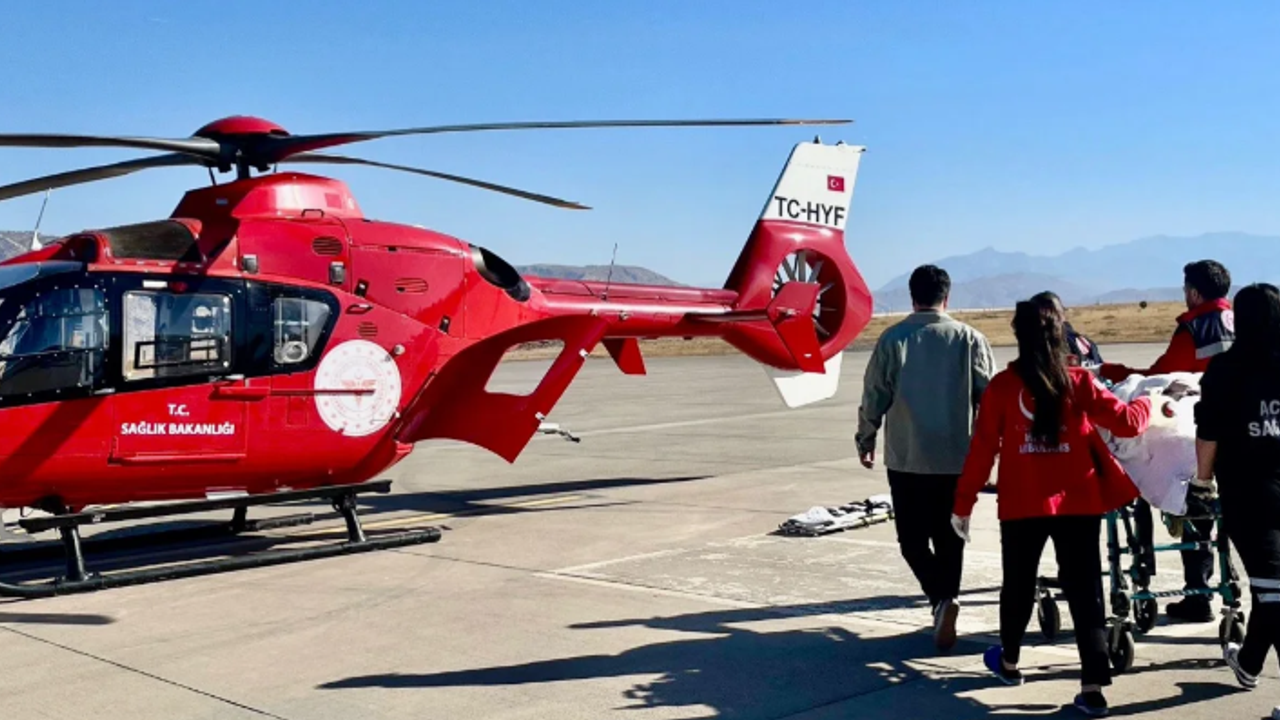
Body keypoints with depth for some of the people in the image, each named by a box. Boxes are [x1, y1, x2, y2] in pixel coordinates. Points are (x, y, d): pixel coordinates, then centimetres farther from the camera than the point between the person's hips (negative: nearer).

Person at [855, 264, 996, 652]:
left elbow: (874, 397, -3)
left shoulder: (892, 340, -5)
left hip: (906, 459, -1)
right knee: (949, 539, 13)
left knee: (913, 537, 9)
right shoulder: (970, 339, -2)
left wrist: (865, 440, 12)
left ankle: (942, 596, -12)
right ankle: (946, 599, 12)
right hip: (958, 459, 1)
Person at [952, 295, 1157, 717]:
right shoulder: (1079, 383, -5)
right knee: (1084, 589, 5)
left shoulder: (1002, 385, -6)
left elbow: (982, 449, -5)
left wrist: (964, 503, 3)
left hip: (1022, 505, 0)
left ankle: (1009, 661, 37)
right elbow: (1127, 422, -2)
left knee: (1018, 584, 18)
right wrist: (1146, 403, 21)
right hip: (1078, 503, 0)